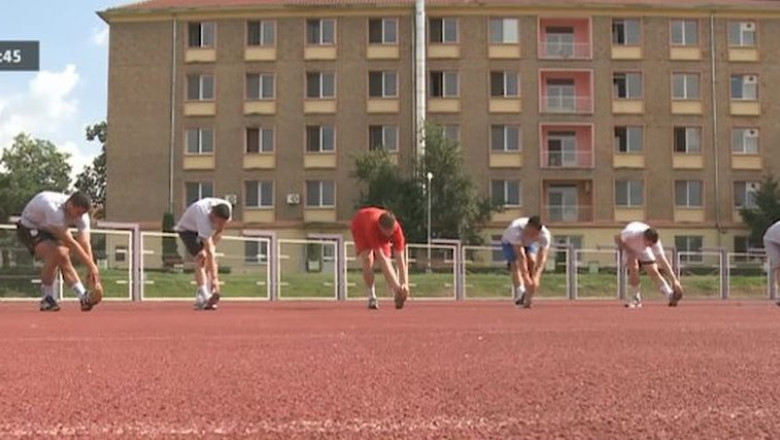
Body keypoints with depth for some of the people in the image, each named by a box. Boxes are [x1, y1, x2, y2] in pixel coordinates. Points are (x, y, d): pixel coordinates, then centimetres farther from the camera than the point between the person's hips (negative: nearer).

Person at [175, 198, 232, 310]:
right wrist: (214, 278, -46)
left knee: (210, 260, -9)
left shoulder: (227, 208, -27)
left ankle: (201, 300, -10)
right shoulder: (204, 216, -44)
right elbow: (209, 252, -45)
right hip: (187, 229, -6)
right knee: (201, 257, -26)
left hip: (205, 230, 6)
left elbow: (219, 230, -2)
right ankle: (203, 298, -32)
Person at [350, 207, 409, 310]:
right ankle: (371, 297, -17)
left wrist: (404, 284, -47)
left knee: (387, 261, -11)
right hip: (360, 227, -3)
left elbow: (400, 259, -36)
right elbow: (381, 257, -48)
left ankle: (397, 295, -6)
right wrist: (395, 284, -51)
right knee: (367, 258, -24)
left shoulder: (396, 229, -37)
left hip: (380, 235, 3)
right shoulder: (372, 227, -47)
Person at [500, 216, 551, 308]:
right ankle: (520, 292, -42)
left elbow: (542, 258, -37)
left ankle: (528, 298, -15)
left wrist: (536, 276, -50)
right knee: (516, 263, -25)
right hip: (510, 243, -2)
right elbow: (521, 256, -46)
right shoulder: (516, 230, -44)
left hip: (529, 243, 2)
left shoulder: (545, 235, -34)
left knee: (532, 261, -20)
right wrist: (526, 277, -49)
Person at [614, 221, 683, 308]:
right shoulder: (632, 233, -42)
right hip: (628, 247, -2)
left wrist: (674, 280, -33)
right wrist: (629, 251, -37)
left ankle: (671, 296, -3)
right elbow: (617, 238, -28)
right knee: (634, 268, -25)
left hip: (643, 250, 2)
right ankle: (635, 300, -13)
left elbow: (663, 261, -29)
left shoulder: (654, 241, -32)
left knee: (653, 271, -12)